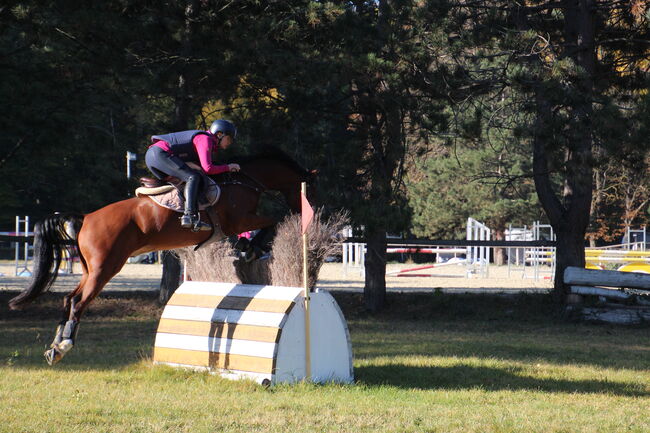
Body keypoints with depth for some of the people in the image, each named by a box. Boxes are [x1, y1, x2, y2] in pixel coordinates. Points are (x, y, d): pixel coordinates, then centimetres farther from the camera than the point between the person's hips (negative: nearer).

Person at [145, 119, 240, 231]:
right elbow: (207, 168, -15)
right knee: (193, 177, -19)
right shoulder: (205, 139, -7)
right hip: (160, 153, -11)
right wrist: (228, 167, -2)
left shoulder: (205, 139, 24)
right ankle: (190, 216, -33)